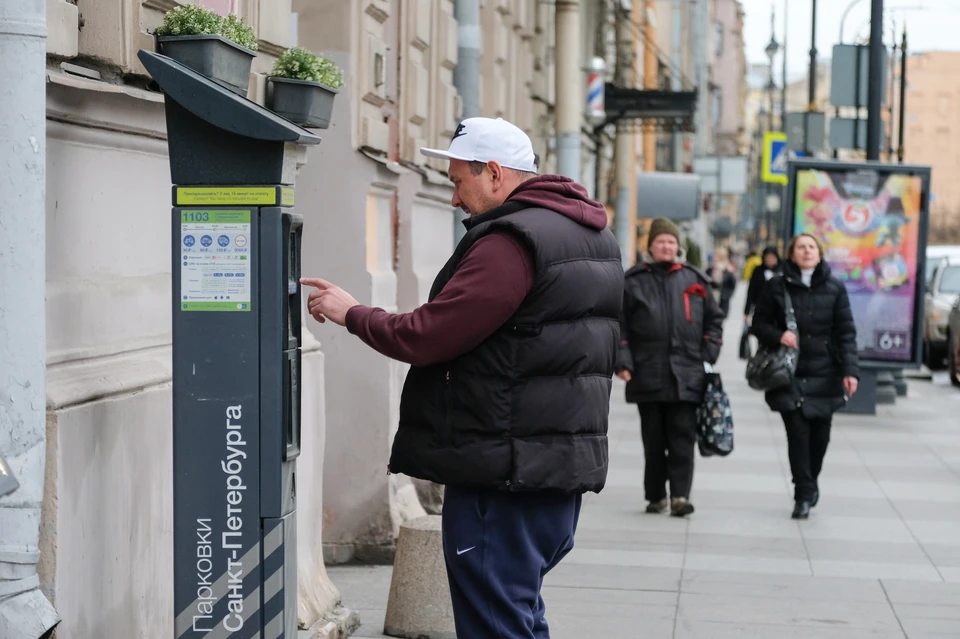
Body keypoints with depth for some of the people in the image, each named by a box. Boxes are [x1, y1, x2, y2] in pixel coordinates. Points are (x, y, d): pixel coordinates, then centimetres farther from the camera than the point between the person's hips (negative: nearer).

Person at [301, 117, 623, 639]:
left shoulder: (511, 242, -18)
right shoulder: (593, 235, 14)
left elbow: (423, 337, -19)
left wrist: (351, 314, -4)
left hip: (506, 478, -10)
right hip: (564, 467, 10)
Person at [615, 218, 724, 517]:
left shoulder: (694, 280, 9)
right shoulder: (633, 281, 5)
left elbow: (714, 320, 13)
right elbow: (619, 325, 3)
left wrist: (708, 357, 3)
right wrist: (623, 362, -7)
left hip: (686, 376, 0)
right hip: (647, 374, 0)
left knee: (682, 437, -6)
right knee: (653, 439, 7)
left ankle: (680, 495, -7)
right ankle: (656, 495, 17)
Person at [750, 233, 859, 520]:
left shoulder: (834, 288, 4)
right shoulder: (776, 287, 1)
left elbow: (846, 332, 3)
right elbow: (758, 324, 6)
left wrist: (850, 370, -7)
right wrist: (778, 336, -15)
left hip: (824, 375, 2)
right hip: (790, 374, -1)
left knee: (820, 433, 7)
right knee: (797, 432, -8)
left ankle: (810, 483, 32)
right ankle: (804, 494, 1)